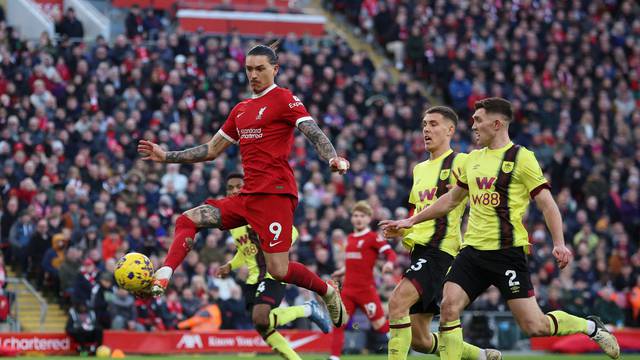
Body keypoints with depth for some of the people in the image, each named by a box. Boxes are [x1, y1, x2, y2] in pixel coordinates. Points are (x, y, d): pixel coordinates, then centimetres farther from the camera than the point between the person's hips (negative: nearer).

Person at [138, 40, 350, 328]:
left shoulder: (283, 99, -2)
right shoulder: (241, 110, 21)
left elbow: (314, 133, -14)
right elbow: (212, 150, 27)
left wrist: (333, 158, -34)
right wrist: (166, 156, 24)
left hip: (274, 194, -8)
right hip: (247, 196, 8)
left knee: (278, 271, -13)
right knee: (187, 220, -1)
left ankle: (328, 291, 14)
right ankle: (160, 280, -14)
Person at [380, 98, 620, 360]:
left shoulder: (521, 158, -6)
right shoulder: (473, 159, 15)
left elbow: (547, 204, -8)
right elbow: (451, 199, 28)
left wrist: (559, 244, -21)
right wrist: (411, 221, 28)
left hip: (507, 252, -6)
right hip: (473, 250, 6)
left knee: (533, 325, -8)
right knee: (449, 306, -13)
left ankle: (590, 327, 18)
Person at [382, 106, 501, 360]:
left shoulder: (460, 163, -3)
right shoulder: (420, 169, 22)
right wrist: (402, 230, 13)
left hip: (441, 249, -9)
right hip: (420, 250, 9)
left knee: (397, 302, -28)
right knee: (419, 339, 8)